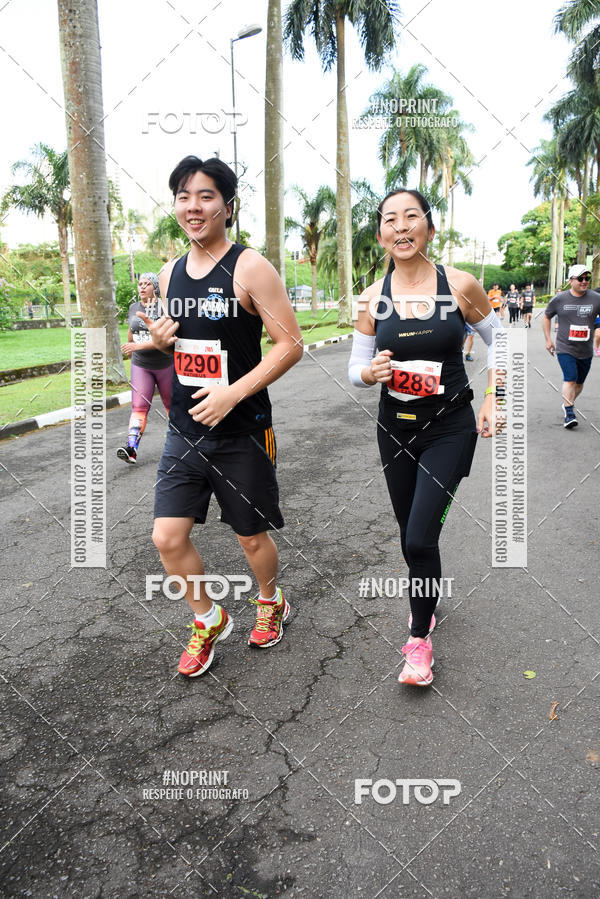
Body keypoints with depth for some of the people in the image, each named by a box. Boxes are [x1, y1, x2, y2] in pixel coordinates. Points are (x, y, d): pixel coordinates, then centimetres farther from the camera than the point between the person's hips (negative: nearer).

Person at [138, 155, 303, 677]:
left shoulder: (250, 268, -11)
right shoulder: (170, 275, 9)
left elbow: (291, 343, -14)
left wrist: (232, 394, -22)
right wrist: (159, 339, -3)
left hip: (240, 432, -5)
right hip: (184, 431, 5)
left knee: (252, 536, 11)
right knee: (168, 537, 2)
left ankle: (271, 602, 43)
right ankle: (209, 620, 27)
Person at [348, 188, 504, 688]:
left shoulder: (460, 286, -9)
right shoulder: (373, 298, -4)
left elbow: (498, 339, 7)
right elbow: (356, 370, 3)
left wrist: (492, 398, -2)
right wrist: (372, 371, -20)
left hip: (449, 428, -3)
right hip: (395, 427, 3)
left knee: (420, 537, -12)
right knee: (410, 535, 15)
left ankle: (420, 638, 12)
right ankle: (425, 605, 45)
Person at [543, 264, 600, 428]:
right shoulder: (559, 299, -3)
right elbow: (546, 317, 11)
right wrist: (548, 339, 5)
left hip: (586, 351, 3)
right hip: (565, 348, -3)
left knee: (579, 383, 13)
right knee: (570, 379, -17)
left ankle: (567, 404, 37)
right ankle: (569, 414, -14)